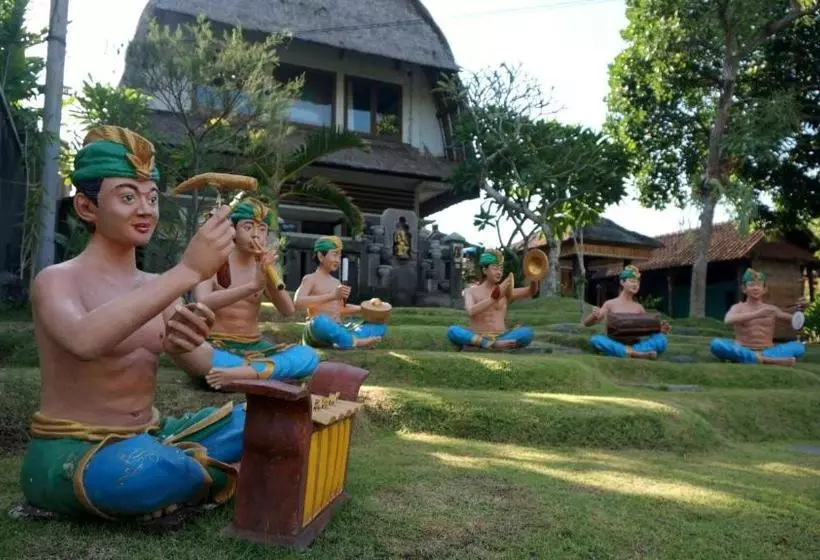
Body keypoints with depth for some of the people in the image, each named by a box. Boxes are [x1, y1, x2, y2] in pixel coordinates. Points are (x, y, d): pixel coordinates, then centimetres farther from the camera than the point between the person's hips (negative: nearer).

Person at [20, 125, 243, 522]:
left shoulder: (157, 286, 6)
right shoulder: (56, 280, -12)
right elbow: (85, 341, -37)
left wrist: (186, 343, -30)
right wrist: (187, 270, -40)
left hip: (148, 439, 6)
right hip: (69, 452, -6)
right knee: (145, 469, -37)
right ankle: (221, 477, -7)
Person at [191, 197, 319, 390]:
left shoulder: (264, 266, 9)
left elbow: (288, 311, -3)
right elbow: (202, 304, -25)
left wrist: (270, 277, -20)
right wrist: (253, 286, -38)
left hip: (254, 347, 5)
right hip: (216, 347, -5)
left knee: (308, 356, -22)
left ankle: (239, 373, -32)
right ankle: (265, 370, -29)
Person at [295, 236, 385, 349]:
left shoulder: (336, 282, 20)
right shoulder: (310, 279, -1)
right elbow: (297, 303, -19)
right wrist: (332, 295, -25)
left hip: (339, 330, 7)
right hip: (319, 330, -7)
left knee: (380, 326, 1)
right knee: (320, 320, -42)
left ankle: (348, 340, -25)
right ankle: (357, 342, -25)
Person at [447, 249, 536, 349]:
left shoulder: (505, 291, 11)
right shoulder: (471, 291, 6)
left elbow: (531, 291, -3)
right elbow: (471, 311, -15)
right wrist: (494, 297, -24)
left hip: (500, 337, 2)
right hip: (477, 336, -2)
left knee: (528, 332, -26)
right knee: (452, 331, -31)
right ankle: (493, 345, -34)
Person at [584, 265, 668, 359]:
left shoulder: (639, 307, 12)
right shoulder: (611, 304, 5)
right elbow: (587, 323, 2)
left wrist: (659, 328, -4)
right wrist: (594, 315, -21)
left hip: (634, 344, 2)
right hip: (614, 345, -2)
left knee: (662, 339, -19)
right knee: (595, 339, -34)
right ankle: (639, 353, -43)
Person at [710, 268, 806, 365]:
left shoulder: (771, 309, 14)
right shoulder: (738, 307, 5)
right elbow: (728, 320, -17)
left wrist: (799, 310, -7)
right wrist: (756, 314, -28)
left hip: (768, 351, 3)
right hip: (743, 351, -3)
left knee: (799, 347, -19)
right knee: (716, 344, -32)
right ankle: (766, 359, -42)